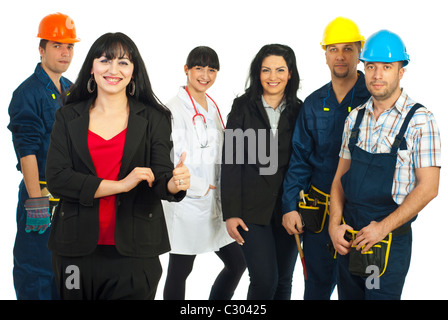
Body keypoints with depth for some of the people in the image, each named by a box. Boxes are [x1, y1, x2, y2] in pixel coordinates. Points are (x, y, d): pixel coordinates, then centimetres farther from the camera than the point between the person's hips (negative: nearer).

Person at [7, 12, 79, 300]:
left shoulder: (72, 91, 11)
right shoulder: (27, 93, -12)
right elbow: (26, 151, -18)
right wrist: (37, 202, -21)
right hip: (42, 191, -7)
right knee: (36, 268, 1)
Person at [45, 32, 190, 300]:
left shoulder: (154, 118, 3)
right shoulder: (68, 117, 5)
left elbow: (161, 176, -5)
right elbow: (56, 179, -6)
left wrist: (175, 183, -30)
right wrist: (120, 185, -13)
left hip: (134, 251, -1)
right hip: (76, 250, 1)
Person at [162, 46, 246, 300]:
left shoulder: (213, 108, 13)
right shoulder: (175, 108, -12)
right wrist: (200, 187, -11)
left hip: (215, 203, 8)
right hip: (186, 204, -8)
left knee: (237, 262, 11)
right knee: (180, 271, 4)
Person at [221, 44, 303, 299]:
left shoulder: (299, 111, 6)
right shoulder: (243, 108, -1)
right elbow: (230, 163, -3)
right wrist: (230, 213, -9)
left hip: (289, 208, 3)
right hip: (252, 209, -2)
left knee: (284, 280, 10)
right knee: (265, 280, -8)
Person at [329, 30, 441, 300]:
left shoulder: (419, 120, -10)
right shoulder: (356, 118, 7)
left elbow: (428, 187, -13)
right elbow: (341, 176, 10)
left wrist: (383, 227, -17)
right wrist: (335, 224, -2)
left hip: (390, 239, -5)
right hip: (348, 237, 5)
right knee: (348, 295, 15)